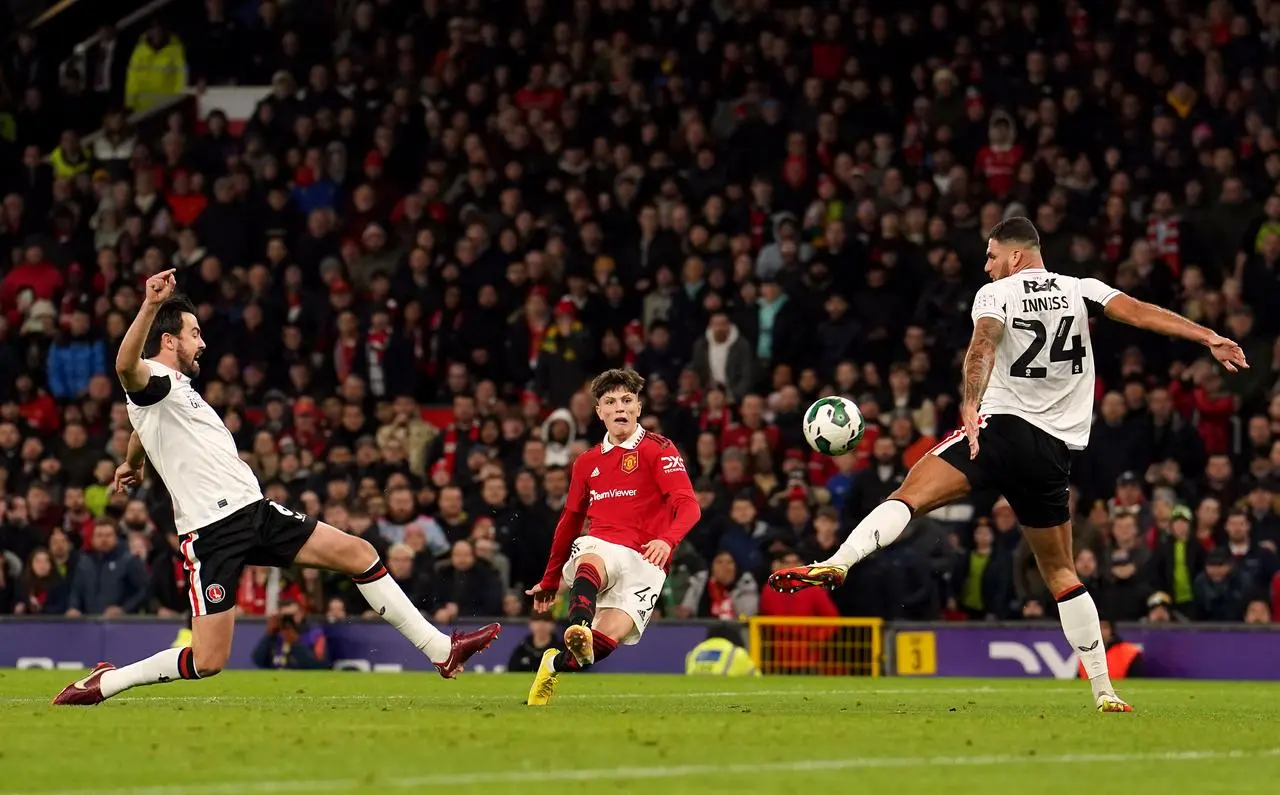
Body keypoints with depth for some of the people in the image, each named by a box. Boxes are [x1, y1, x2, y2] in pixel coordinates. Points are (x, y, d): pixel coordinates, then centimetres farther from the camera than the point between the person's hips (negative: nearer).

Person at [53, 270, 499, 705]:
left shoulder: (177, 387, 21)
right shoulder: (152, 380, -8)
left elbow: (145, 427, 43)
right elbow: (126, 366, -34)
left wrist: (131, 464, 63)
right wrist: (151, 307, -48)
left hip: (255, 511, 9)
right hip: (212, 531, -9)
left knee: (359, 554, 5)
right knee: (208, 661, -15)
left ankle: (441, 650, 11)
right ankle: (101, 683, 2)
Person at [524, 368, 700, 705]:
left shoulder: (658, 450, 3)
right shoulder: (587, 463, 18)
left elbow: (688, 507, -10)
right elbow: (570, 522, 30)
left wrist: (667, 539, -32)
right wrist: (549, 581, 35)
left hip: (645, 562, -3)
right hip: (599, 549, 3)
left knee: (608, 637, -22)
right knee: (591, 564, -37)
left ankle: (555, 664, 5)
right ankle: (579, 629, -63)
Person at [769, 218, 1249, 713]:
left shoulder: (996, 293, 3)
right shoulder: (1080, 290, 13)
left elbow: (983, 344, -16)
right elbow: (1137, 312, 1)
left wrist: (971, 404, -30)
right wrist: (1210, 338, -2)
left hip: (1003, 427, -5)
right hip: (1056, 449, 5)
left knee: (911, 493, -16)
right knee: (1060, 573, 14)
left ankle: (837, 564, -42)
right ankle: (1104, 692, 11)